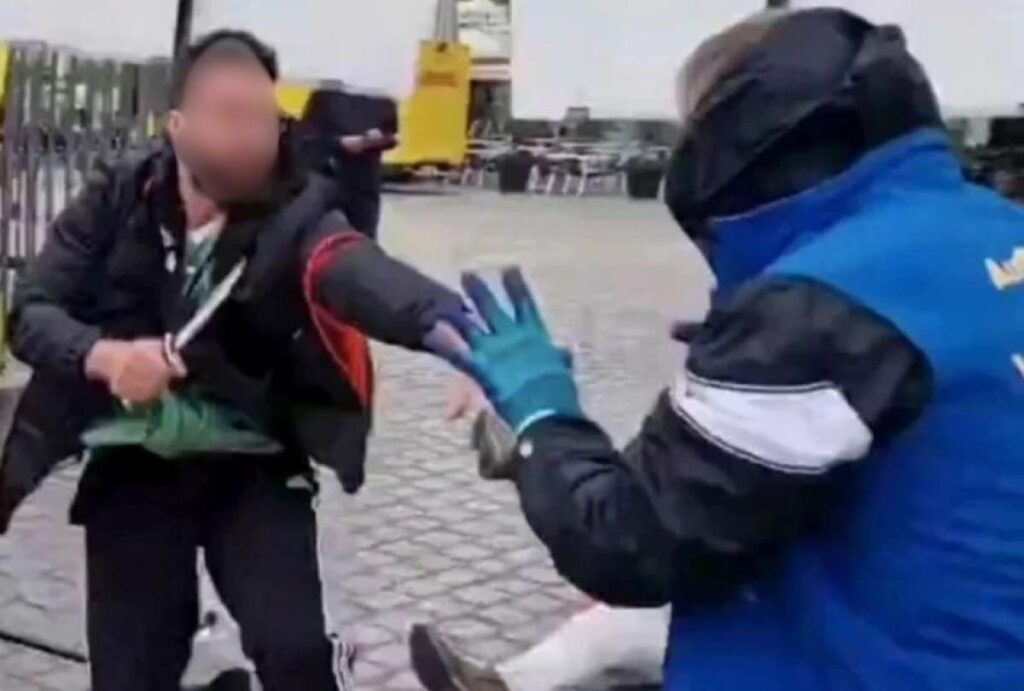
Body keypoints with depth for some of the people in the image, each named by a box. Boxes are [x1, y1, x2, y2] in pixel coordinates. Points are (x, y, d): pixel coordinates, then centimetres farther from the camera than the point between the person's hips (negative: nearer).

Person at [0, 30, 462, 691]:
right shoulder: (113, 204, -4)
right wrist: (102, 355, -28)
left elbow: (367, 277, -33)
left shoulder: (293, 214, -13)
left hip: (252, 469, -2)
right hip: (134, 469, 2)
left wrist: (452, 325, -55)